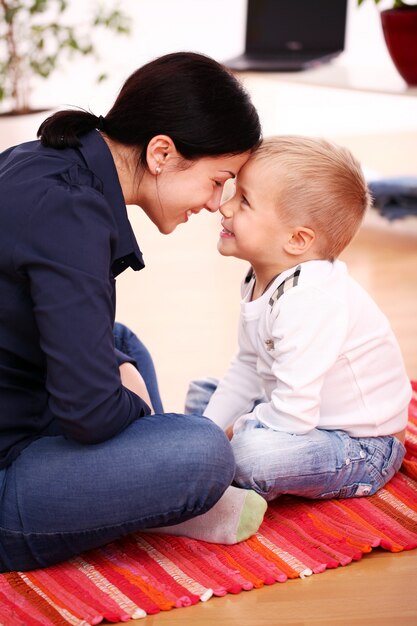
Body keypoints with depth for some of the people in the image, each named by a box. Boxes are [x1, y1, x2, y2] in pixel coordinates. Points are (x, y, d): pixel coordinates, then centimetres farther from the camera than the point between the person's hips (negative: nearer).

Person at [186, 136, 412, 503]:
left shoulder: (308, 302, -32)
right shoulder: (260, 282, 1)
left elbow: (292, 414, -33)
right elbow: (248, 369, 11)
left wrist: (230, 435, -18)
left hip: (361, 447, -10)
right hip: (298, 411, 10)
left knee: (256, 451, -35)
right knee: (202, 394, 18)